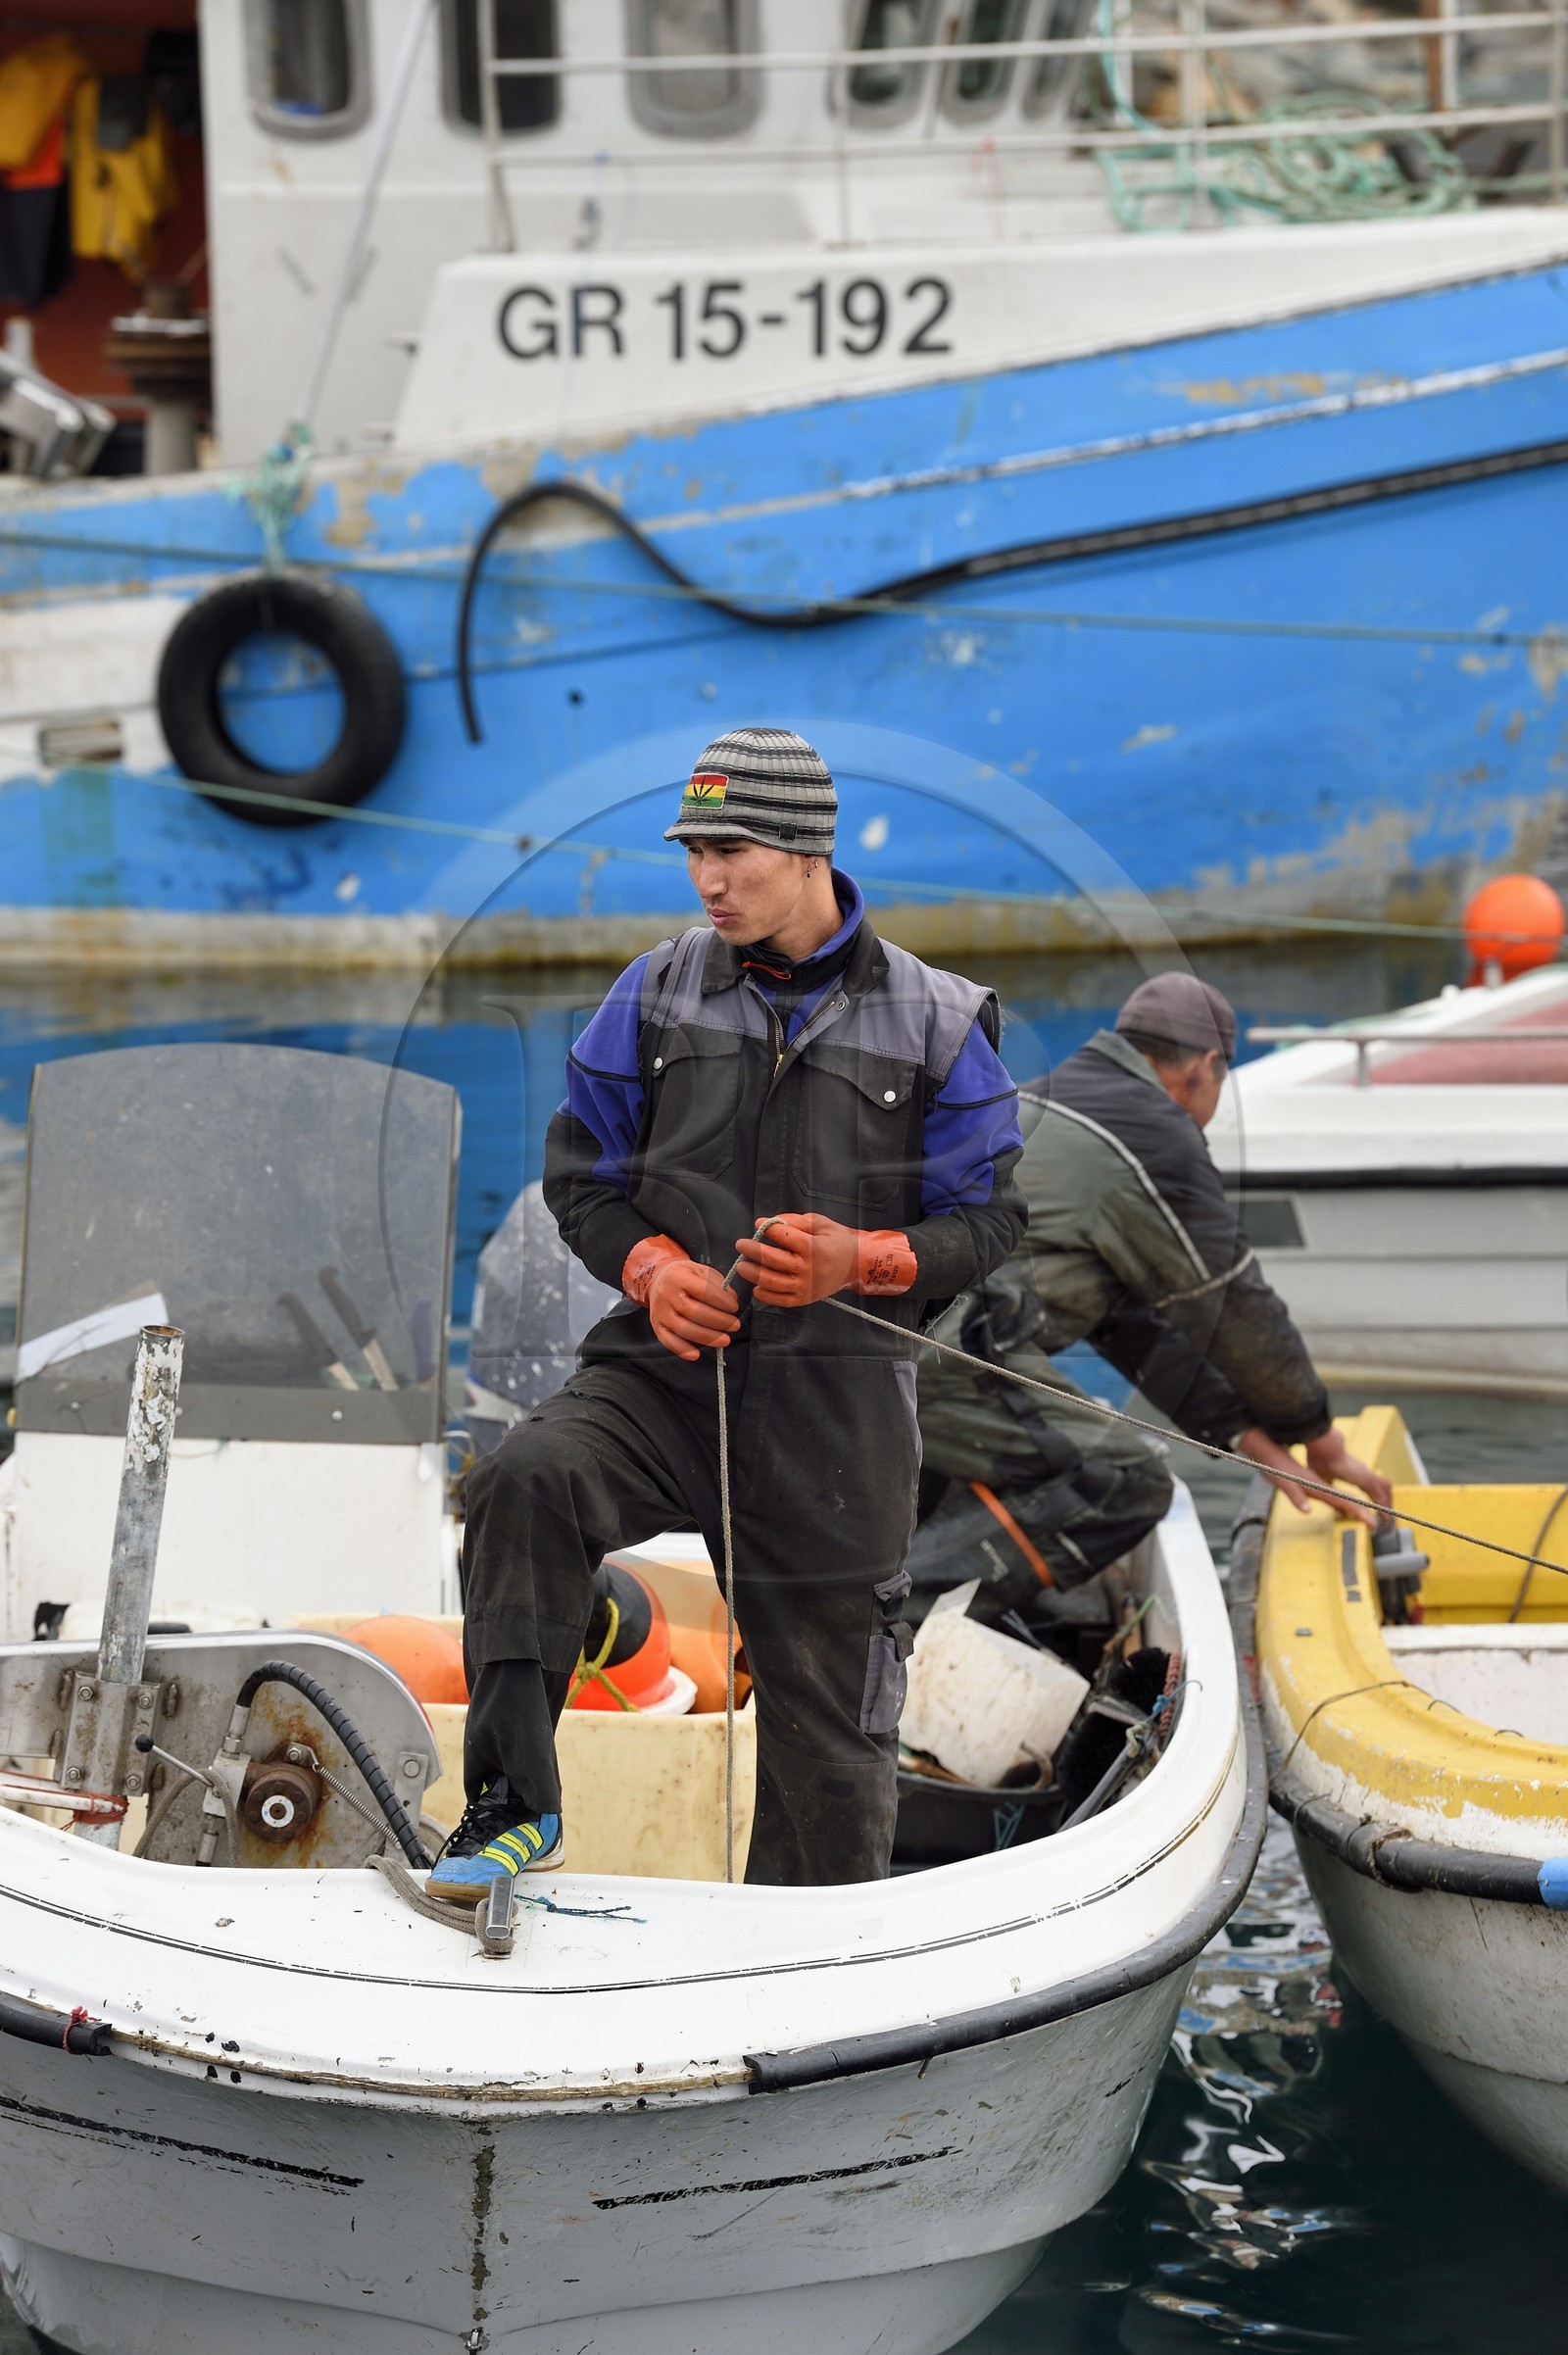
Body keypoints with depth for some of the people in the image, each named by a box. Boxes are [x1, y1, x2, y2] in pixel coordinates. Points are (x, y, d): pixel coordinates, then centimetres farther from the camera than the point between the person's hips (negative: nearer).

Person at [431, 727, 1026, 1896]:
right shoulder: (659, 996, 3)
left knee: (826, 1725, 6)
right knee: (525, 1481, -31)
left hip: (833, 1404, -1)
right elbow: (581, 1170, 10)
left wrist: (863, 1260, -18)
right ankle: (515, 1800, -25)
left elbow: (988, 1218, 2)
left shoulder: (932, 1024, -1)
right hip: (664, 1369, 1)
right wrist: (651, 1267, -10)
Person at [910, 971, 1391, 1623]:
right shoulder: (1160, 1140, 0)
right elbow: (1234, 1308, 7)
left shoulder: (1040, 1099, 28)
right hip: (941, 1349, -10)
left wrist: (1245, 1434, 25)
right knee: (1129, 1482, -9)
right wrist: (1318, 1435, 23)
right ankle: (908, 1590, -20)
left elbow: (1131, 1318, 28)